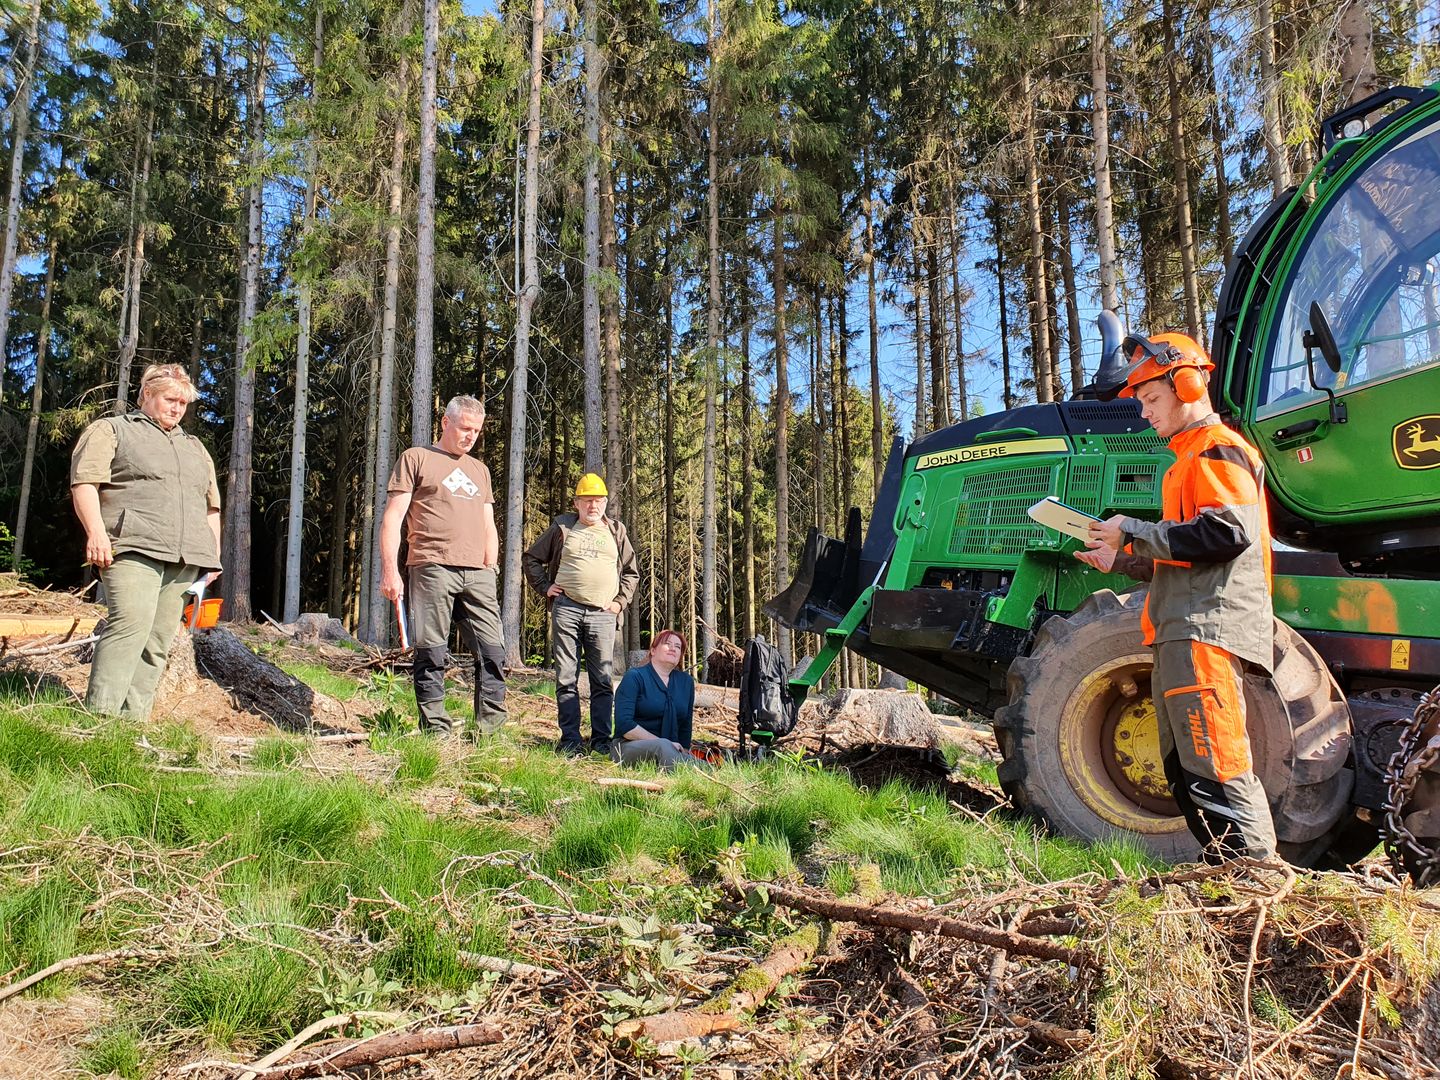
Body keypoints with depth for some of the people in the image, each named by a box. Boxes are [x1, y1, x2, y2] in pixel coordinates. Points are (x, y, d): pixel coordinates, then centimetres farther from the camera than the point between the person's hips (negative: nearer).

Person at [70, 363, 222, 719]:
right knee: (132, 623, -23)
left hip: (185, 560, 6)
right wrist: (96, 532, -15)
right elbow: (84, 483, -1)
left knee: (158, 641, -1)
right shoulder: (111, 430, 12)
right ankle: (98, 716, -23)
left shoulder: (195, 448, 29)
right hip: (133, 550, -6)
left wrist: (214, 554, 17)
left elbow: (211, 506, 28)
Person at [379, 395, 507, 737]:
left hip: (477, 573, 5)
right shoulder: (416, 458, 9)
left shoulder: (480, 469, 25)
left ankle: (491, 728, 3)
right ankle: (436, 729, 2)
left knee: (492, 650, -2)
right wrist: (390, 570, -8)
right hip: (431, 568, -5)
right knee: (431, 653, -3)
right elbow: (392, 517, 1)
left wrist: (490, 571, 12)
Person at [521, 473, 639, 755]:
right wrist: (545, 588, 6)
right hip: (566, 610, -1)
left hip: (602, 614, 1)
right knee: (566, 678, 0)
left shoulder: (616, 531, 16)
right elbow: (530, 558, 16)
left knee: (603, 680, 0)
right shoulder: (562, 528, 11)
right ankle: (570, 739, 5)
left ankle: (601, 739, 6)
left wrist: (620, 602, 10)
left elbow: (631, 572, 22)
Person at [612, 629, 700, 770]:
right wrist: (661, 742, -15)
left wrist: (684, 754, 9)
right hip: (629, 747, -5)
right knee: (663, 746, -41)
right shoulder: (635, 677, -2)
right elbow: (624, 724, -12)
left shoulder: (686, 682, 15)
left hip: (671, 750, 5)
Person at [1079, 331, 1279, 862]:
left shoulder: (1217, 448, -4)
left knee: (1214, 768, -13)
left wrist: (1135, 532, -14)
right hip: (1182, 637, 11)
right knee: (1185, 774, 12)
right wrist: (1120, 560, 18)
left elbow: (1228, 532, -20)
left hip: (1208, 629, -11)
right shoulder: (1187, 459, 28)